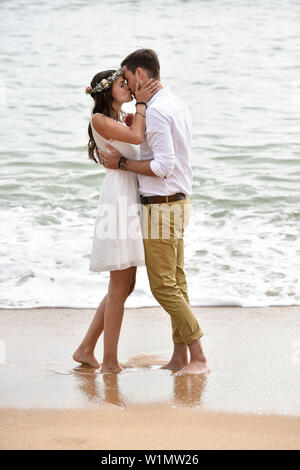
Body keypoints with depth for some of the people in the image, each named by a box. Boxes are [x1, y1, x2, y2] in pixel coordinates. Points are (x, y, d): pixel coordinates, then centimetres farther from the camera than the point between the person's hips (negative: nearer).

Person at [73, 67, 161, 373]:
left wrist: (149, 97, 2)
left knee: (124, 286, 12)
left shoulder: (126, 119, 21)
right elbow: (137, 137, -16)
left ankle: (86, 350, 19)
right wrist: (140, 102, -5)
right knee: (120, 287, -6)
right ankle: (110, 362, 0)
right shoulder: (99, 119, -5)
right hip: (118, 199, -9)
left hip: (132, 201, 9)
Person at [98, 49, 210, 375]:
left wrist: (121, 163, -17)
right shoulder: (177, 105, 12)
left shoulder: (156, 112, -19)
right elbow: (136, 127, 26)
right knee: (176, 282, 10)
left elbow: (164, 165, -26)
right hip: (178, 202, 10)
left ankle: (199, 357, -7)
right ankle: (180, 357, 13)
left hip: (161, 207, -10)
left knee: (163, 286, -7)